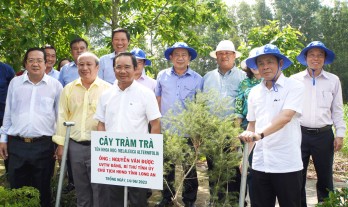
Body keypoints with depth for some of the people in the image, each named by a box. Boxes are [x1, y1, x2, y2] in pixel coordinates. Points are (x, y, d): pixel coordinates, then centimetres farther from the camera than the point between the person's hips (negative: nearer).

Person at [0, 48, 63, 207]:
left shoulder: (55, 85, 1)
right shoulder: (15, 83, 8)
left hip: (44, 145, -2)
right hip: (17, 144, 2)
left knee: (42, 190, 8)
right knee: (16, 190, 11)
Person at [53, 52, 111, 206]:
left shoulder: (108, 89, -2)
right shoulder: (69, 89, 9)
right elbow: (62, 117, 9)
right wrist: (60, 144, 5)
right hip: (75, 145, 3)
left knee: (99, 189, 2)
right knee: (81, 189, 14)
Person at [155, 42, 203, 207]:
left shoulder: (197, 79, -1)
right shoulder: (162, 75, 3)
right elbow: (158, 100, 8)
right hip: (166, 130, 2)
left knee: (189, 167, 8)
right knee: (167, 166, 13)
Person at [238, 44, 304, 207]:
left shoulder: (294, 87, -5)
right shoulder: (254, 92, 11)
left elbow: (285, 117, -20)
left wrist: (260, 135, -33)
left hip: (287, 165, -4)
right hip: (260, 164, 5)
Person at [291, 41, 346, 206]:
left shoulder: (333, 81, 5)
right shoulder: (295, 79, 3)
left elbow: (337, 110, 8)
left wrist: (340, 134, 3)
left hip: (324, 135, 1)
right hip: (299, 133, 0)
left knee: (325, 177, 9)